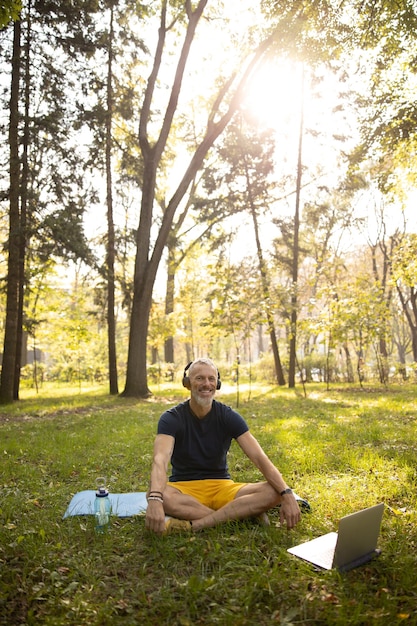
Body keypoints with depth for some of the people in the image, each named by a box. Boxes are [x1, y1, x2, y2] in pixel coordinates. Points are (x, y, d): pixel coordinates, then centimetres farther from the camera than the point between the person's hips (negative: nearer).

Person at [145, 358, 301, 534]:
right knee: (157, 495, -36)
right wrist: (154, 499, -48)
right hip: (184, 488, -2)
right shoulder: (171, 419, -10)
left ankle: (191, 525, -31)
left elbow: (259, 458, -13)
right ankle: (243, 514, -28)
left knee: (274, 492, -23)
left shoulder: (229, 417, -4)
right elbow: (160, 460, -28)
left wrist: (287, 495, -28)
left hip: (222, 487, 2)